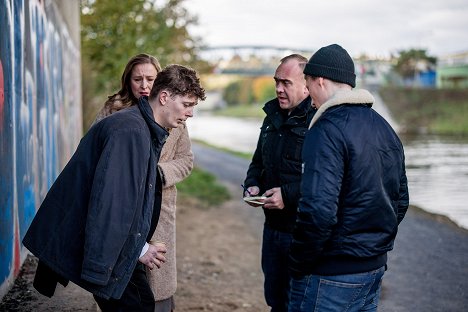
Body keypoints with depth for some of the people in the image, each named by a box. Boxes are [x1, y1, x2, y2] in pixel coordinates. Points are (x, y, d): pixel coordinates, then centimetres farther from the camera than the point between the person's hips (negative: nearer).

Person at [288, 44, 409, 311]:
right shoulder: (385, 128, 10)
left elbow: (318, 211, -25)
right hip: (375, 268, 8)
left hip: (331, 275, -8)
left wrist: (298, 266, -14)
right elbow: (400, 200, 16)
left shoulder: (327, 131, -17)